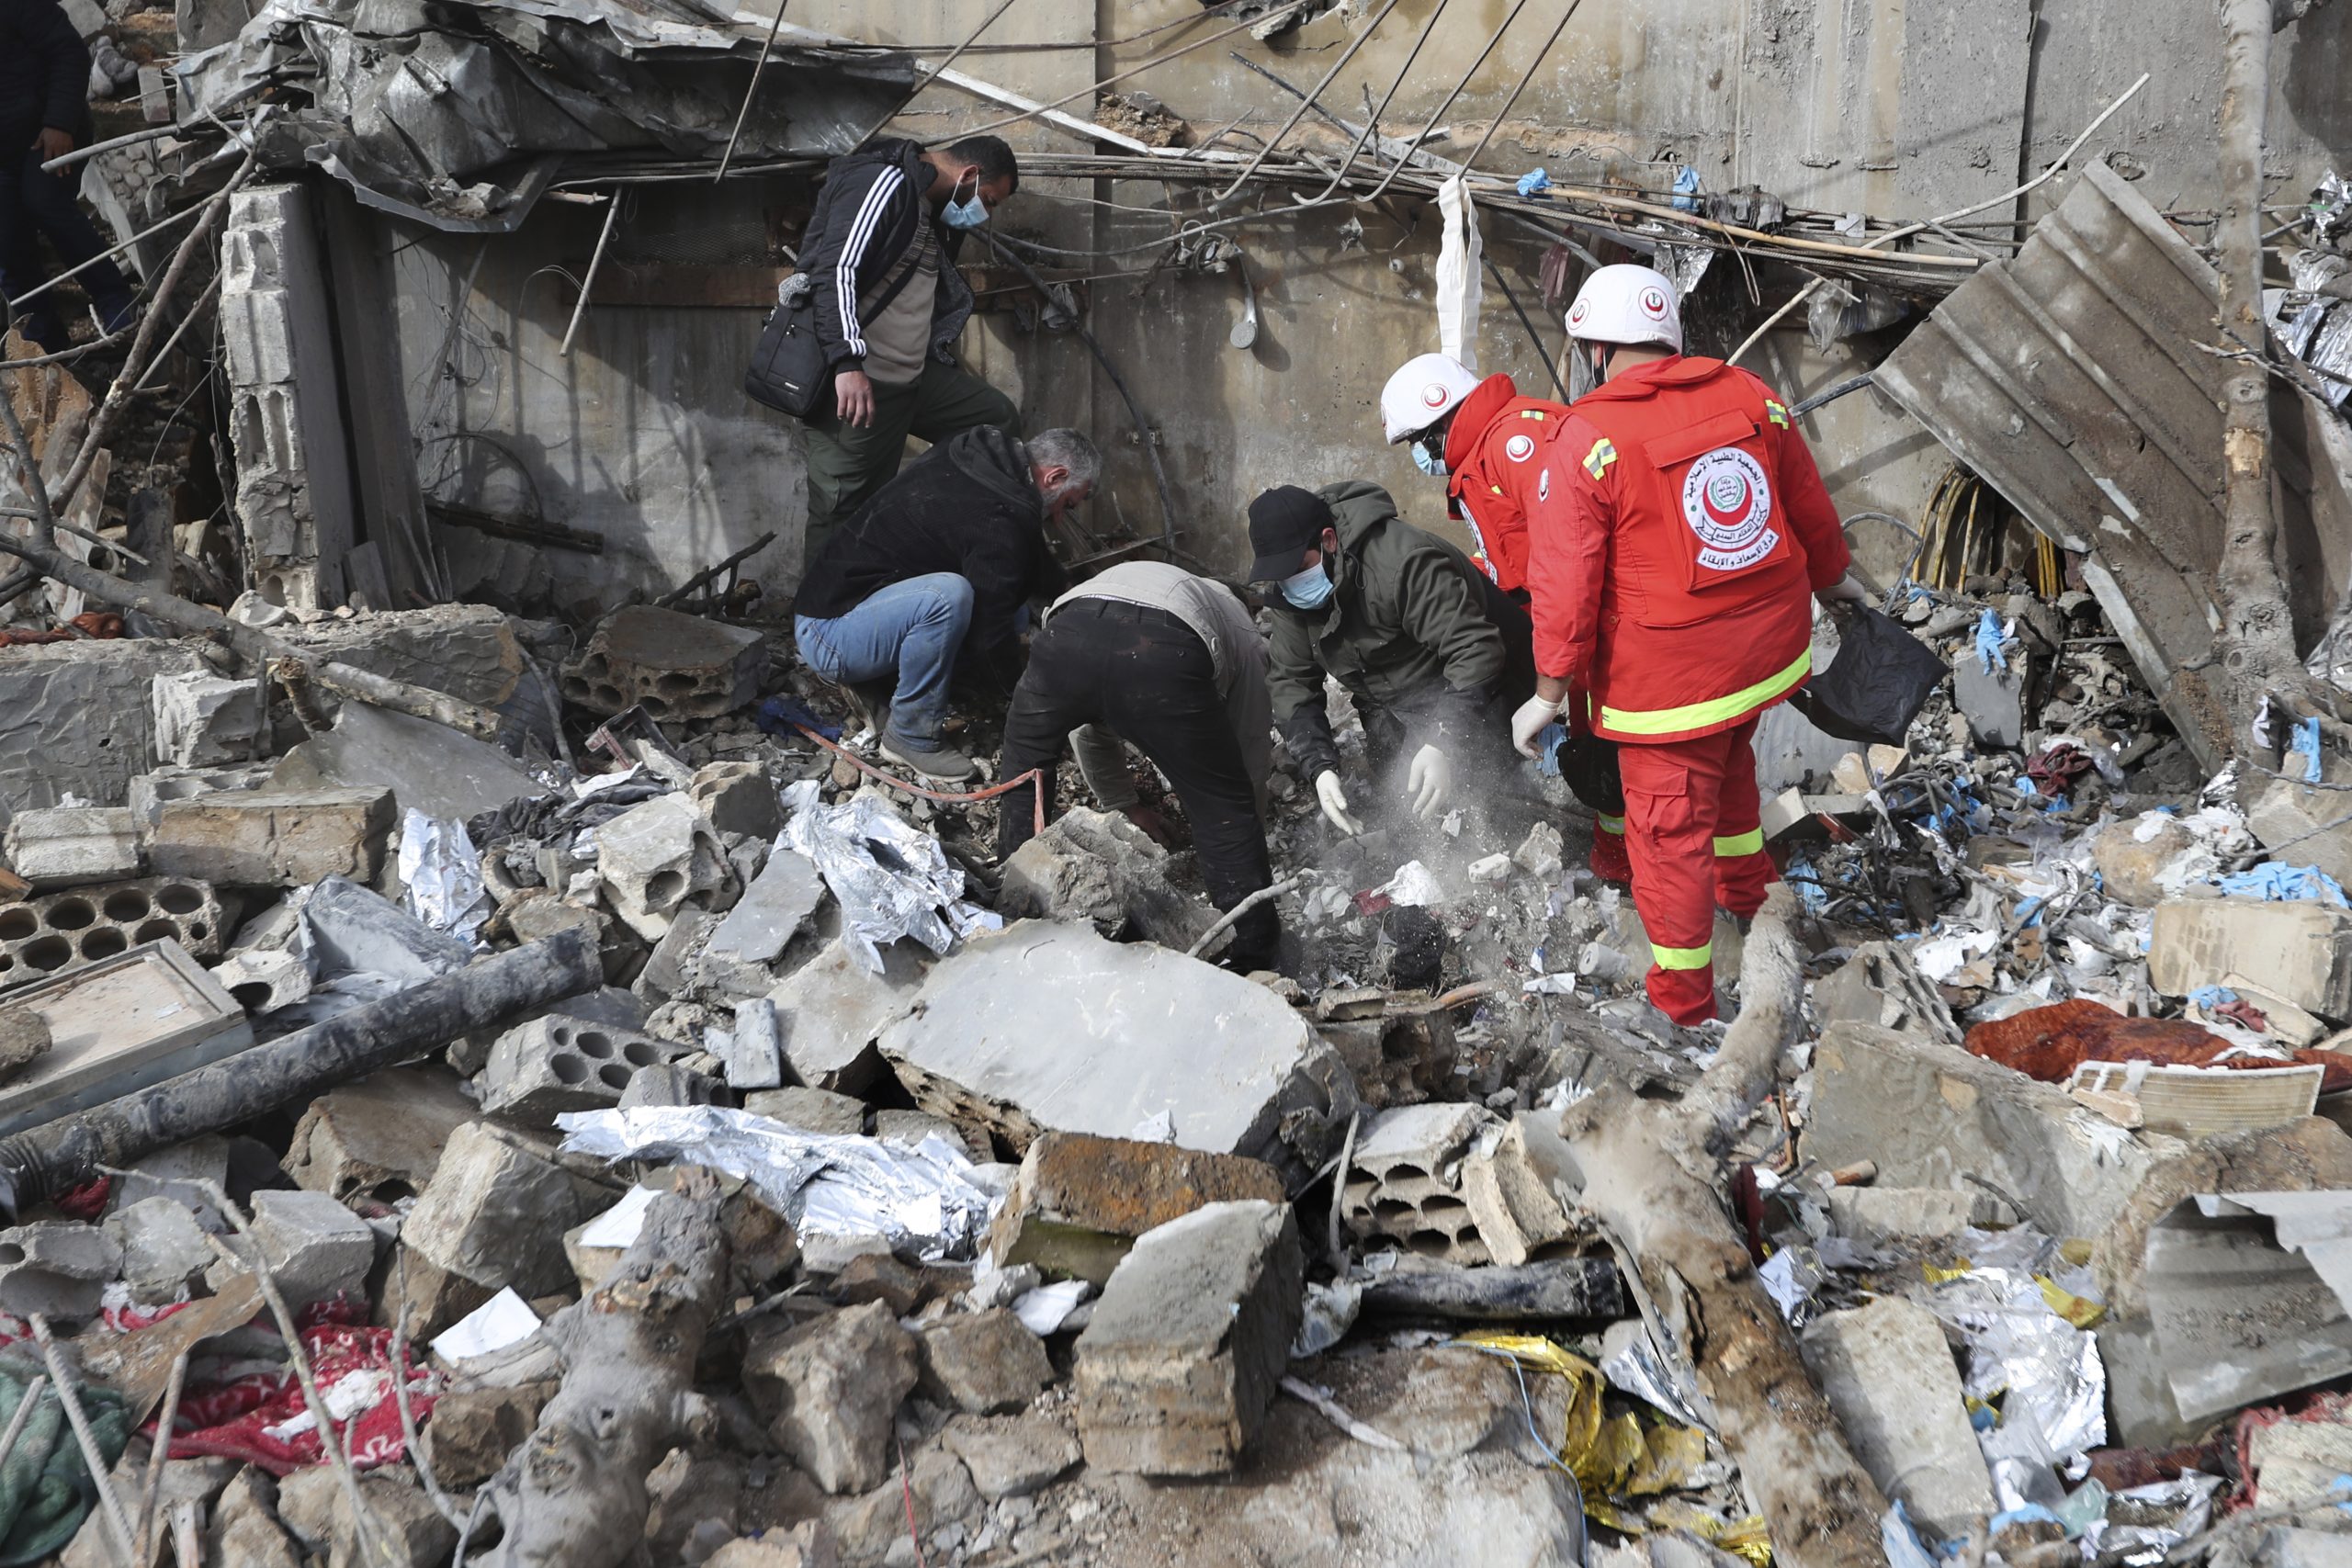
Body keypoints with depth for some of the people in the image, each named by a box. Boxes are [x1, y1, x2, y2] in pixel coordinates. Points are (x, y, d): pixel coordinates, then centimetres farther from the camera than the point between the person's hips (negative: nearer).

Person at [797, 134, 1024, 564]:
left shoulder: (931, 210, 20)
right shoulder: (885, 182, -12)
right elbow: (835, 269, -25)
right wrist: (848, 362, -34)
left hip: (912, 374, 10)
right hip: (854, 382, -10)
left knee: (999, 420, 12)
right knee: (845, 507, -7)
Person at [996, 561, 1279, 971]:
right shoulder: (1245, 640, 37)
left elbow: (1088, 733, 51)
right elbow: (1251, 761, 38)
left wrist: (1124, 805, 63)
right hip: (1165, 658, -3)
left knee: (1024, 759, 33)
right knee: (1225, 809, 16)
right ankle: (1253, 963, 19)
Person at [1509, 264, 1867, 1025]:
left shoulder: (1584, 442, -17)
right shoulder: (1749, 397, -1)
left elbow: (1565, 585, -15)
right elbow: (1811, 510, 12)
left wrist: (1549, 692, -6)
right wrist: (1832, 577, 30)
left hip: (1670, 674, -6)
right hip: (1770, 646, 6)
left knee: (1670, 824, 8)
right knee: (1727, 761, 32)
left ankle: (1684, 999, 20)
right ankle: (1748, 888, 54)